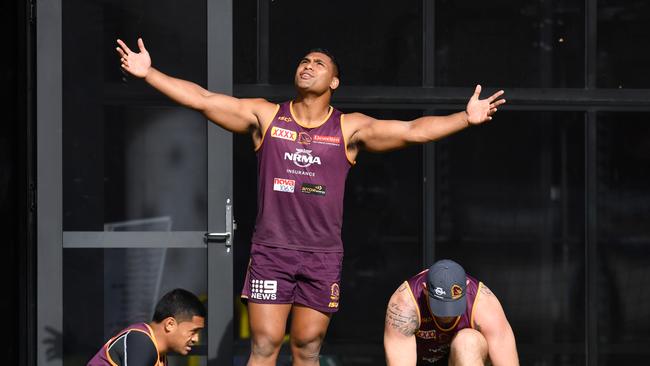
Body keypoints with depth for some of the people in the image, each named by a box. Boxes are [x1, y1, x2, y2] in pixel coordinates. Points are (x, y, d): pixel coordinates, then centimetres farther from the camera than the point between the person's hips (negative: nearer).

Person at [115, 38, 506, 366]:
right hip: (271, 251, -1)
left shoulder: (350, 128, 3)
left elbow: (411, 131, -4)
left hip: (323, 257, 1)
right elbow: (203, 99, 1)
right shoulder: (266, 115, 5)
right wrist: (149, 73, -5)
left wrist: (466, 117, -15)